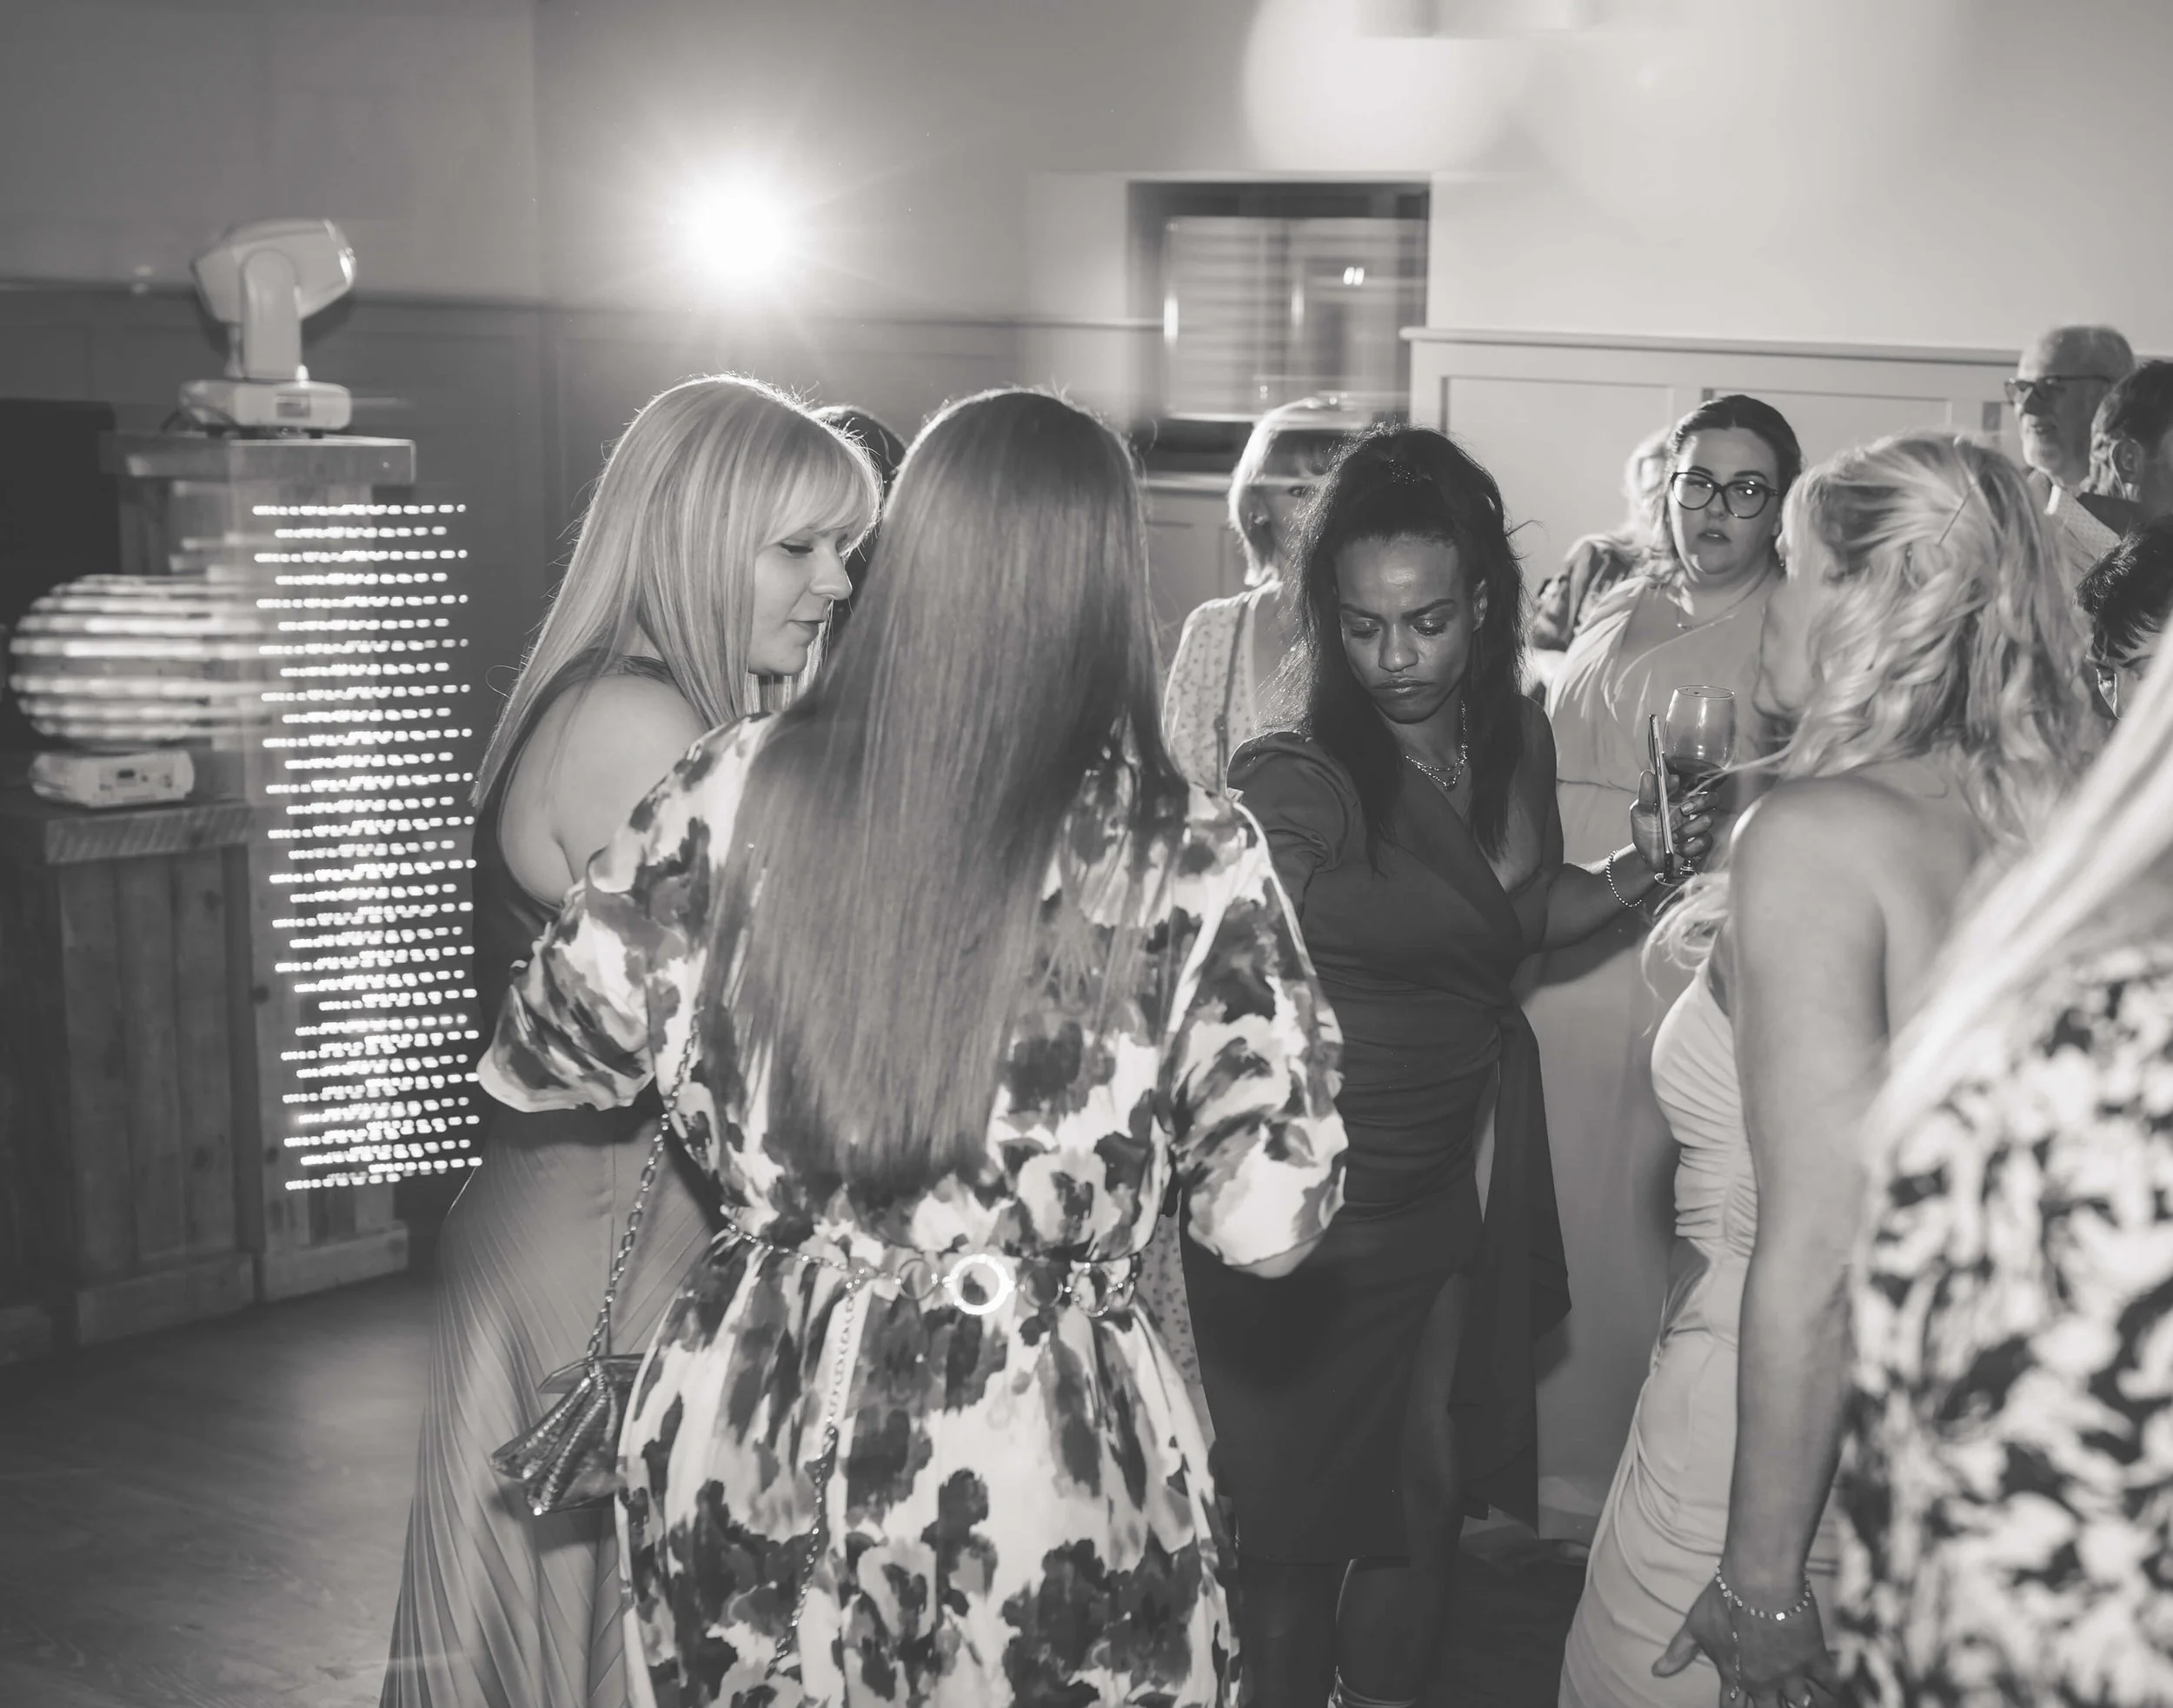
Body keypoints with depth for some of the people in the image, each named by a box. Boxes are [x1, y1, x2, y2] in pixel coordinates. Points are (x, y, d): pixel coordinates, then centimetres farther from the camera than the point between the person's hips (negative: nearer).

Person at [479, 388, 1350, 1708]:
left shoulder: (741, 791, -6)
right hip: (1036, 1466, -2)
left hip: (749, 1441, 2)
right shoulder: (1184, 858, -12)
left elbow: (538, 1060, 5)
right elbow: (1265, 1222, -9)